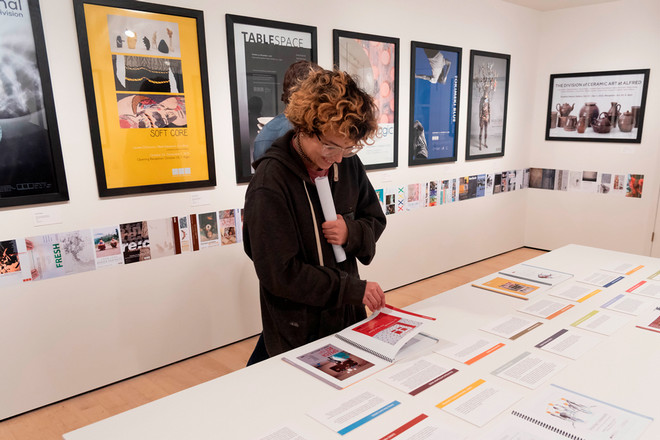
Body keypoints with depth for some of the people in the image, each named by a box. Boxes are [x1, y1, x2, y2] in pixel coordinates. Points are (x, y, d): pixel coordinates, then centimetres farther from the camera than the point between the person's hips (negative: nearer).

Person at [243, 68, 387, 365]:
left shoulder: (347, 163, -3)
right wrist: (355, 288, -19)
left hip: (348, 317, 6)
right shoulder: (270, 184, -21)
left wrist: (353, 233, -15)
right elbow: (280, 274, -21)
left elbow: (375, 220, 8)